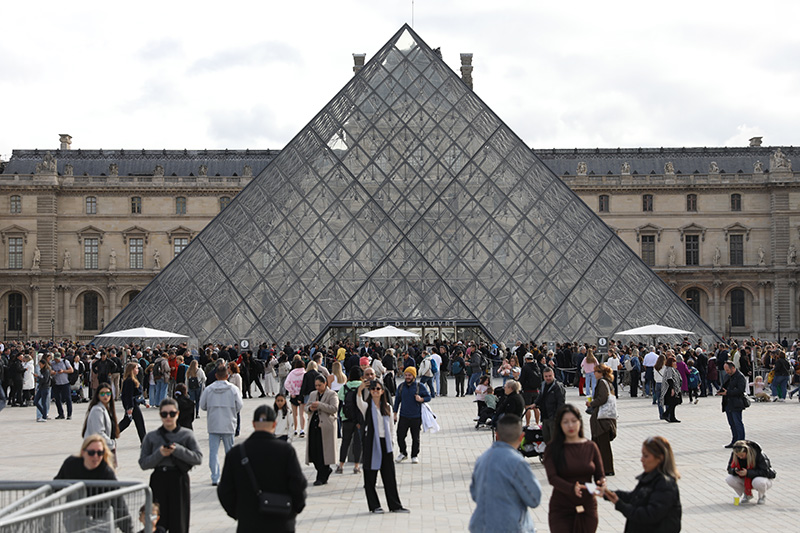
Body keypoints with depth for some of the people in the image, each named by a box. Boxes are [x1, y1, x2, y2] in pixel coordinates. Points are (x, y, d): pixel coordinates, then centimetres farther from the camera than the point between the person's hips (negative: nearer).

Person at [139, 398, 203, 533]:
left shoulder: (187, 434, 5)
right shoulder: (151, 436, 8)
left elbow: (198, 458, -6)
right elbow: (143, 463, 3)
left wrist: (177, 450, -16)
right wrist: (160, 454, -12)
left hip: (179, 481, -1)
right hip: (158, 481, 1)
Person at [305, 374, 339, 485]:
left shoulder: (332, 395, 0)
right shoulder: (313, 394, 19)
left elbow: (334, 408, -13)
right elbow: (306, 408, 20)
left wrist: (319, 405, -19)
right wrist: (310, 408, -4)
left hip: (325, 426, -6)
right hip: (313, 425, 6)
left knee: (323, 451, -7)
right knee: (313, 450, 2)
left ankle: (321, 478, -1)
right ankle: (326, 470, 22)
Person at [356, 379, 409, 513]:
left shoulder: (387, 407, 10)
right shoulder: (367, 406, -2)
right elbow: (359, 402, -27)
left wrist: (390, 444, 12)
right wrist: (360, 390, -45)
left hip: (385, 442, 3)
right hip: (371, 442, -3)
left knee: (389, 475, 5)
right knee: (370, 476, 0)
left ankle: (395, 505, 11)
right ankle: (374, 506, 9)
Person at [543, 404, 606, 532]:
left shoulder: (590, 447, 5)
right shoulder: (552, 448, -5)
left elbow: (599, 475, 5)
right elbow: (552, 477, -15)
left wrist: (601, 483, -19)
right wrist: (572, 488, -32)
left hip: (587, 508, 3)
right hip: (561, 509, -3)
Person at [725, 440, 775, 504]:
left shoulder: (758, 454, -25)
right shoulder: (734, 454, -13)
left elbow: (765, 472, -27)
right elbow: (730, 469, -3)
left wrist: (748, 472, -37)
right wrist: (735, 471, -29)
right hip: (746, 480, 4)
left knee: (757, 482, -41)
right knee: (729, 479, -22)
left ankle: (762, 495, -3)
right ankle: (747, 494, 4)